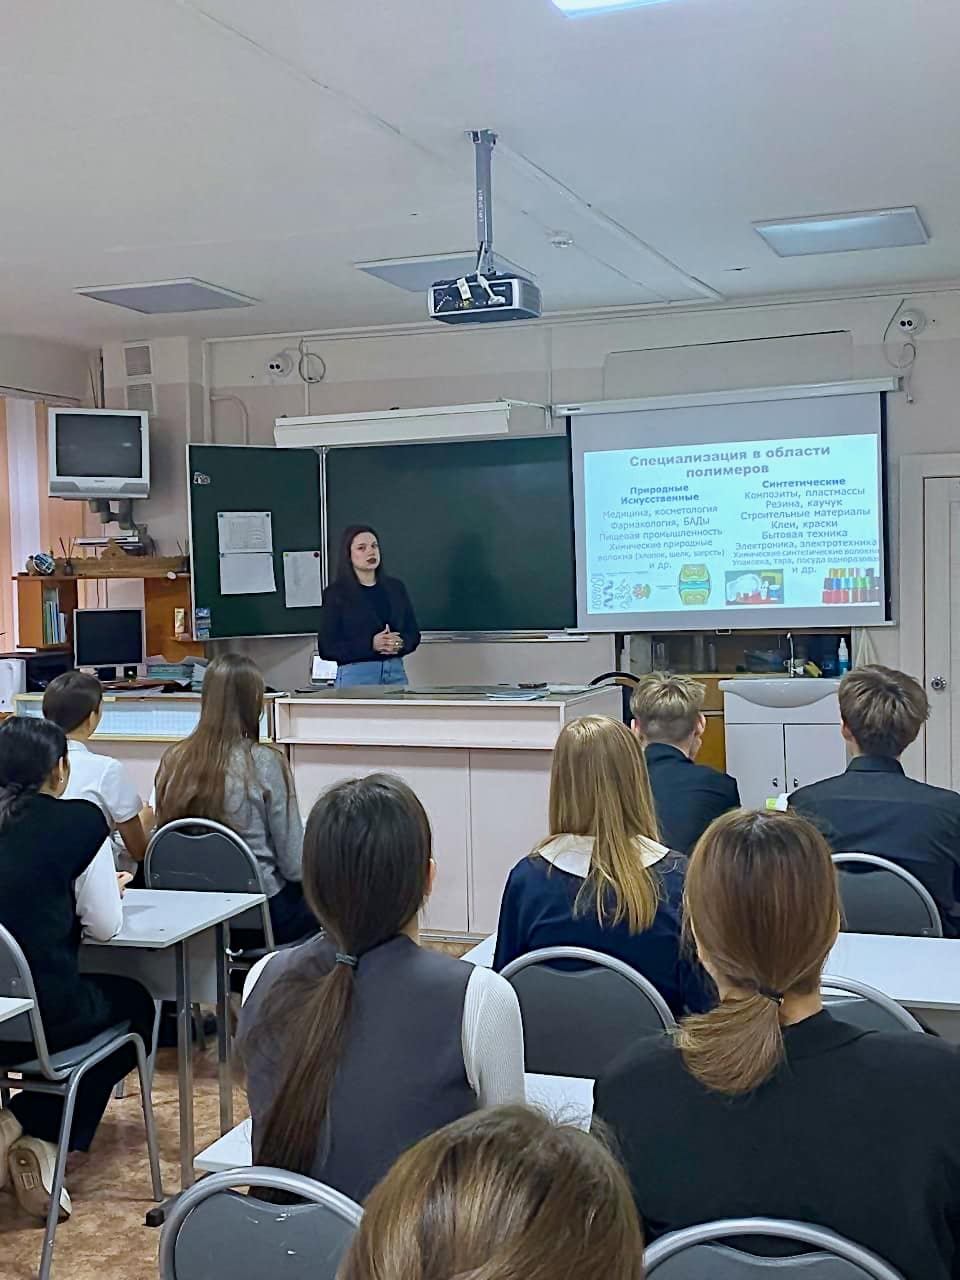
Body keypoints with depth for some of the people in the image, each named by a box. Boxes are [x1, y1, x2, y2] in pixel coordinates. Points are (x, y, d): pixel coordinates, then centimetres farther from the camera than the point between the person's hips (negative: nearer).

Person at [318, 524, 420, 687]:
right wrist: (370, 644, -17)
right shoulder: (336, 593, -1)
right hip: (355, 675, -4)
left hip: (396, 673, 4)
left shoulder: (395, 587, 12)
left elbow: (413, 633, 14)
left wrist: (400, 644, -9)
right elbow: (327, 648, -6)